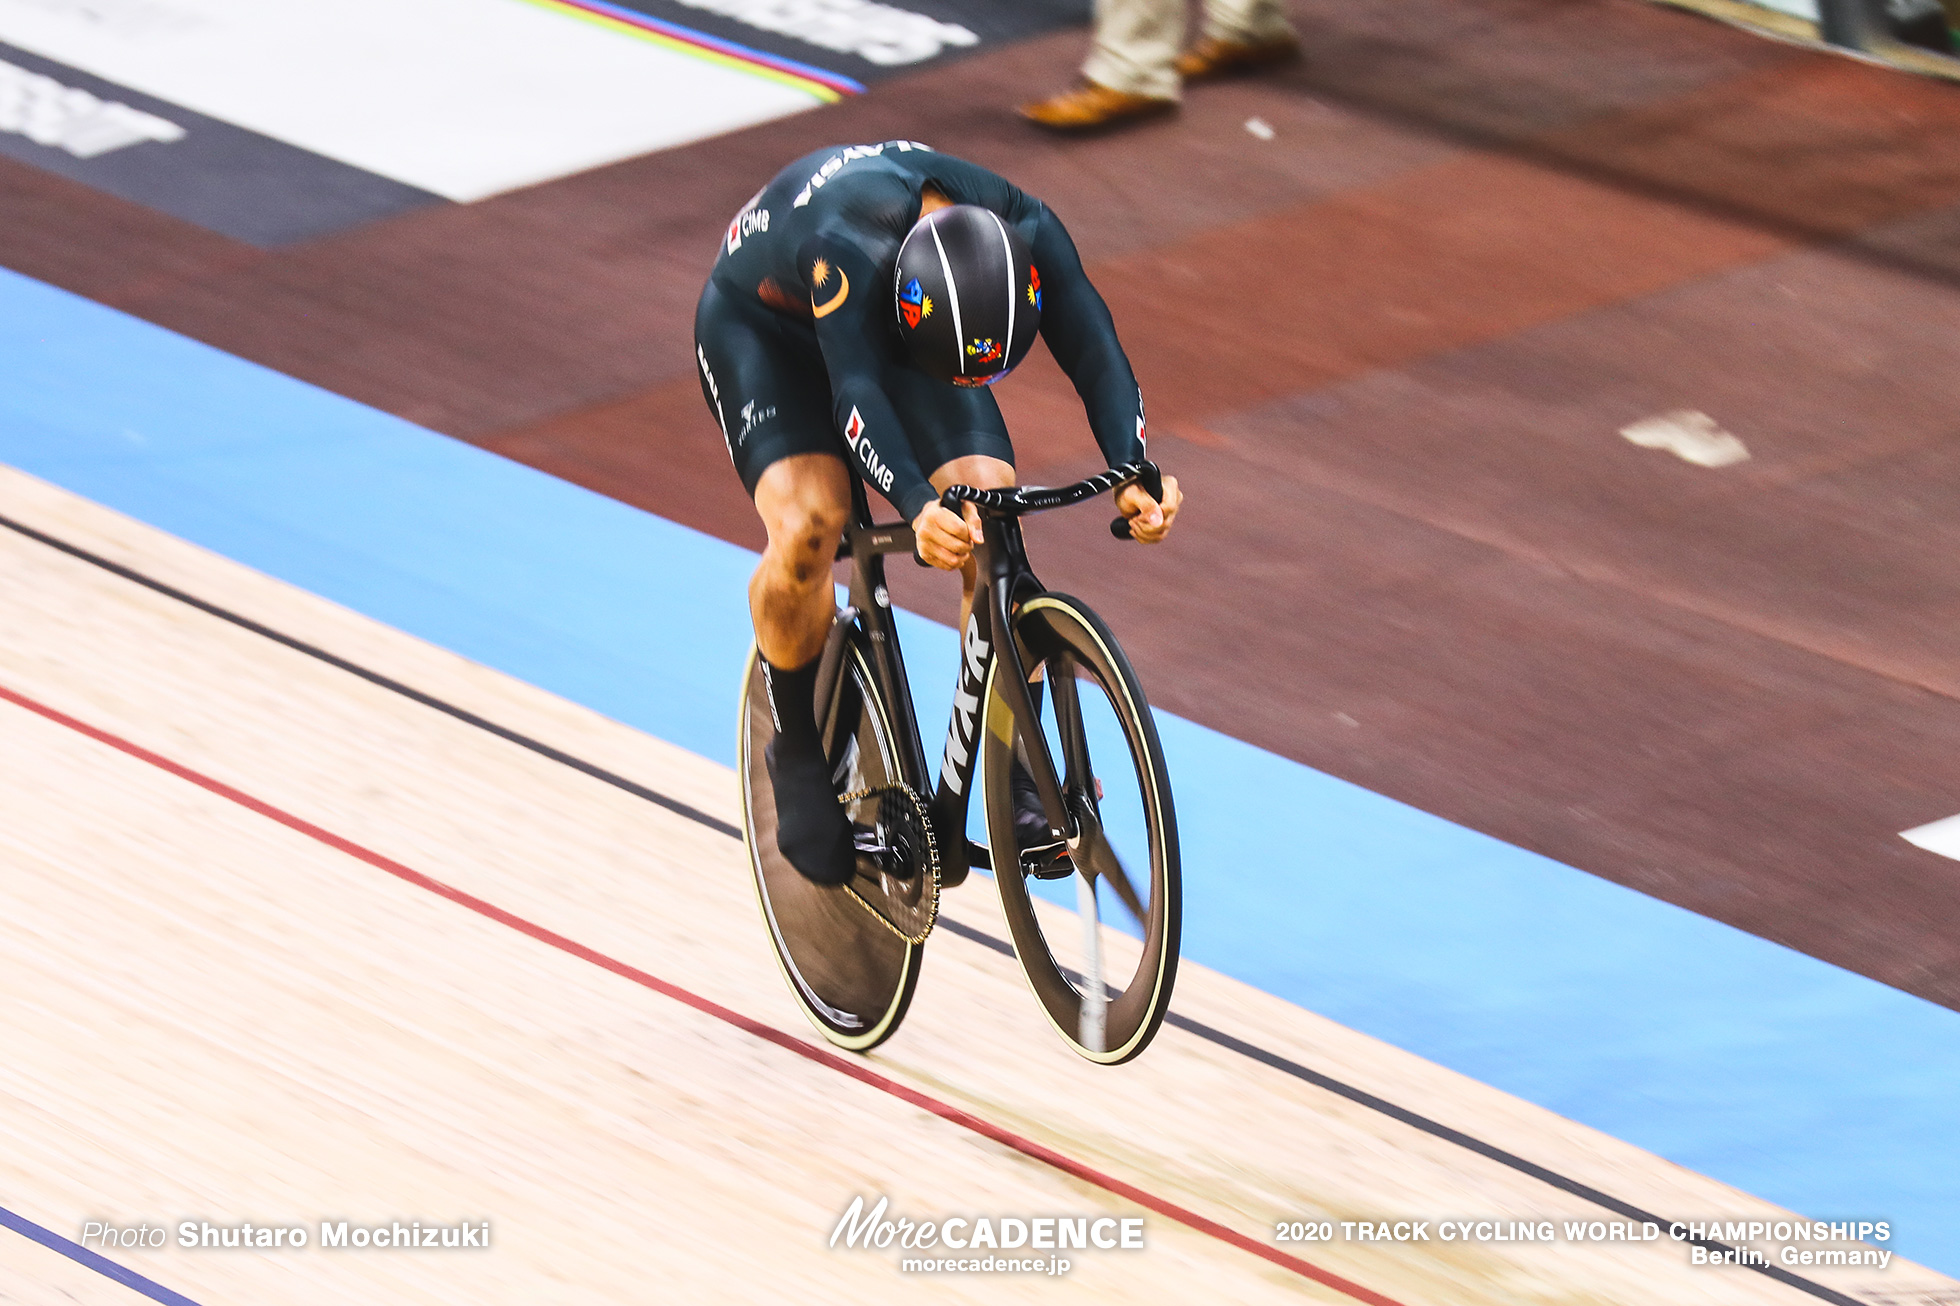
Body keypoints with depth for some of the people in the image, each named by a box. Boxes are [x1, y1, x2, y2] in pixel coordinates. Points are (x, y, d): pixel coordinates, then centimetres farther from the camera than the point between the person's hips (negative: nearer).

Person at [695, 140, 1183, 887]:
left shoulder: (1028, 232, -30)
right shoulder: (849, 243, -44)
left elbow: (1094, 349, -35)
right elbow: (856, 390, -52)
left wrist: (1135, 474, -53)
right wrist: (917, 507, -69)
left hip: (898, 322, 4)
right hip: (762, 323, -4)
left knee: (993, 517, -19)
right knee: (808, 521, -29)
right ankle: (797, 756, -6)